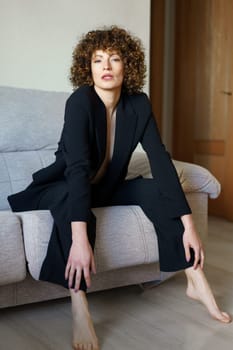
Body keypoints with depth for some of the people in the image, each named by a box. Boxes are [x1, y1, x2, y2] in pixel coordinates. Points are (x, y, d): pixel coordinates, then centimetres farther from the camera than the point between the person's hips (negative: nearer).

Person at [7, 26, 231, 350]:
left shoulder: (138, 104, -10)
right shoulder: (80, 101, -25)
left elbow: (160, 160, -17)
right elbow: (78, 166, -38)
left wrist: (188, 223, -24)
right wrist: (80, 239, -49)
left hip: (105, 188, 5)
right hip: (63, 189, -4)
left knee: (156, 189, -18)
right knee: (72, 200, -37)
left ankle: (196, 281, -12)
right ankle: (79, 309, -39)